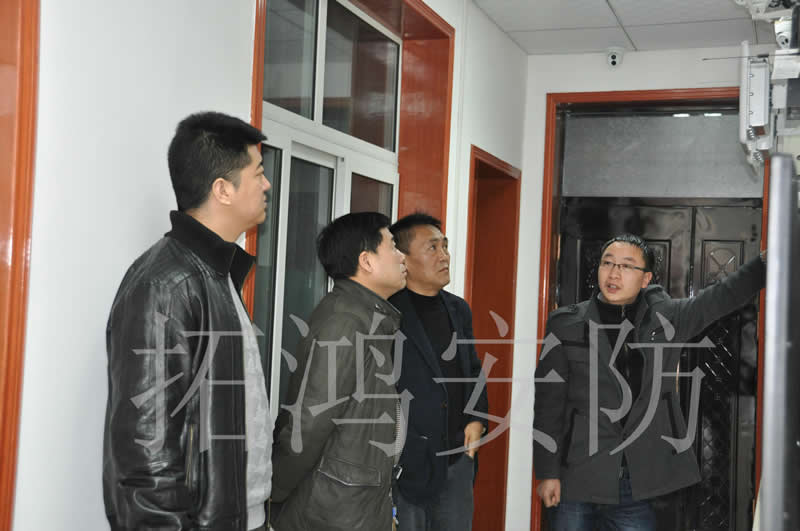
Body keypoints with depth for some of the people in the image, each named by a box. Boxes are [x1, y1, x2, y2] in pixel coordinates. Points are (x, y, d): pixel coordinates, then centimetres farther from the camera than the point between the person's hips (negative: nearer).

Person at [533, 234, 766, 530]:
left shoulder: (666, 319, 4)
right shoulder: (567, 324, -3)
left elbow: (728, 294, 11)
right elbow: (548, 403, -3)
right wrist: (547, 472, -5)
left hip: (635, 488, 2)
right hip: (575, 482, -2)